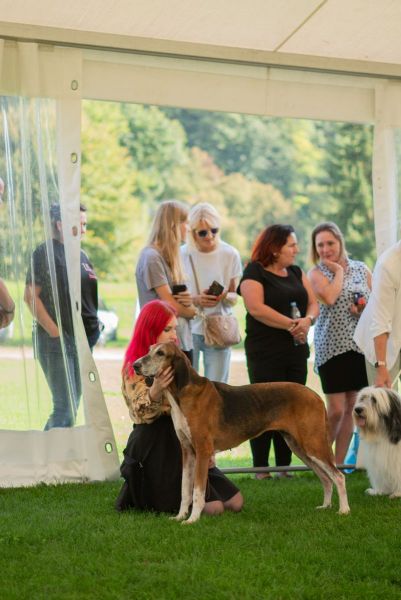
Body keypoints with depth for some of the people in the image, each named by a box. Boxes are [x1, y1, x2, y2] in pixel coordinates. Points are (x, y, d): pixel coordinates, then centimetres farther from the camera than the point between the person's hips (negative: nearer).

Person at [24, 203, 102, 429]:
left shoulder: (81, 255, 17)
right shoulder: (47, 252, -7)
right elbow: (31, 295, -14)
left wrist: (95, 324, 13)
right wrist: (54, 332, -17)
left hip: (83, 340, 8)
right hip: (57, 342, -8)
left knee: (71, 407, 9)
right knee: (66, 407, -13)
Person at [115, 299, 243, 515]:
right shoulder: (134, 367, -6)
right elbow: (142, 414, -15)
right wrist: (156, 390, -36)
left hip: (185, 439, 8)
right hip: (156, 446, -8)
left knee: (235, 501, -1)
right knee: (214, 507, -17)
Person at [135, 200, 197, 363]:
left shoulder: (171, 257, 14)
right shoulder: (151, 257, -13)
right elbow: (171, 305, -14)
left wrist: (189, 301, -6)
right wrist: (194, 311, 4)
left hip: (183, 341, 8)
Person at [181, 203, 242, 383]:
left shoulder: (230, 254, 0)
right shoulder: (183, 254, -2)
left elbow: (234, 296, 8)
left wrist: (225, 296, -16)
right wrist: (195, 299, -18)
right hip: (188, 329, 0)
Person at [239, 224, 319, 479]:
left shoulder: (296, 272, 16)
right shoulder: (254, 273, -4)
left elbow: (313, 303, 10)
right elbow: (256, 308, -18)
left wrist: (307, 320, -13)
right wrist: (291, 324, -16)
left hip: (297, 351, 6)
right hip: (266, 354, -6)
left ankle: (285, 467, 11)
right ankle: (261, 469, 2)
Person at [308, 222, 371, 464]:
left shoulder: (362, 269, 10)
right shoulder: (316, 273, 1)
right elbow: (329, 298, -18)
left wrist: (366, 308, -7)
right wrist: (338, 271, -6)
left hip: (360, 344, 3)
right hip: (332, 346, -3)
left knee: (350, 408, 6)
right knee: (336, 410, -6)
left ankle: (339, 462, 15)